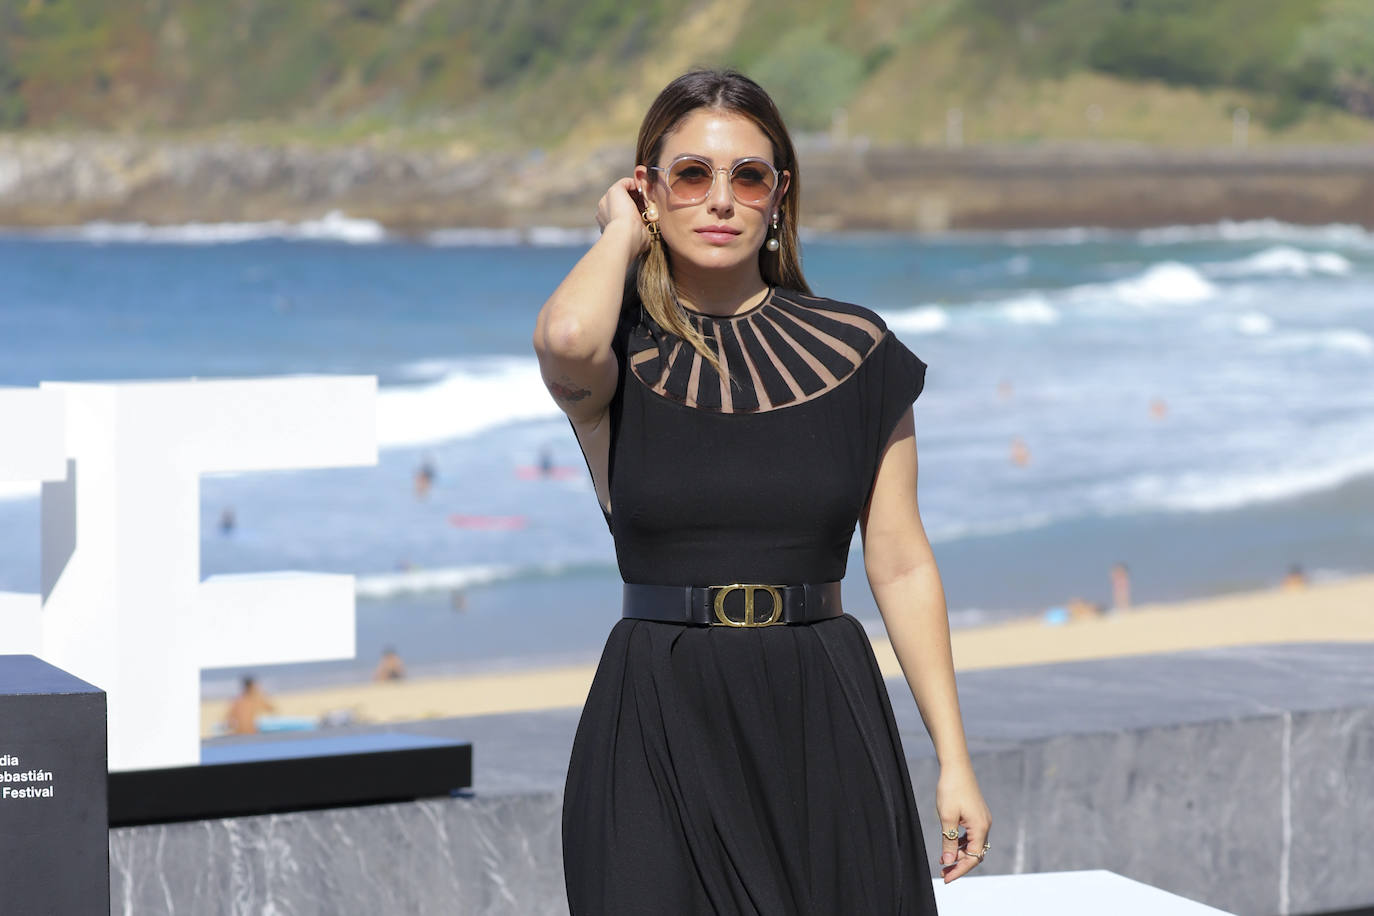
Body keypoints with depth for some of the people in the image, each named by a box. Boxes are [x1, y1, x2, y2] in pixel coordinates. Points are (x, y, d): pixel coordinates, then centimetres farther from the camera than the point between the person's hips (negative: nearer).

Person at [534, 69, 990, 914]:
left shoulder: (853, 350, 5)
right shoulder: (617, 358, 0)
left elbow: (903, 566, 6)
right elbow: (567, 339, -26)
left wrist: (954, 760, 2)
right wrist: (622, 231, -6)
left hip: (823, 721, 2)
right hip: (660, 732, -1)